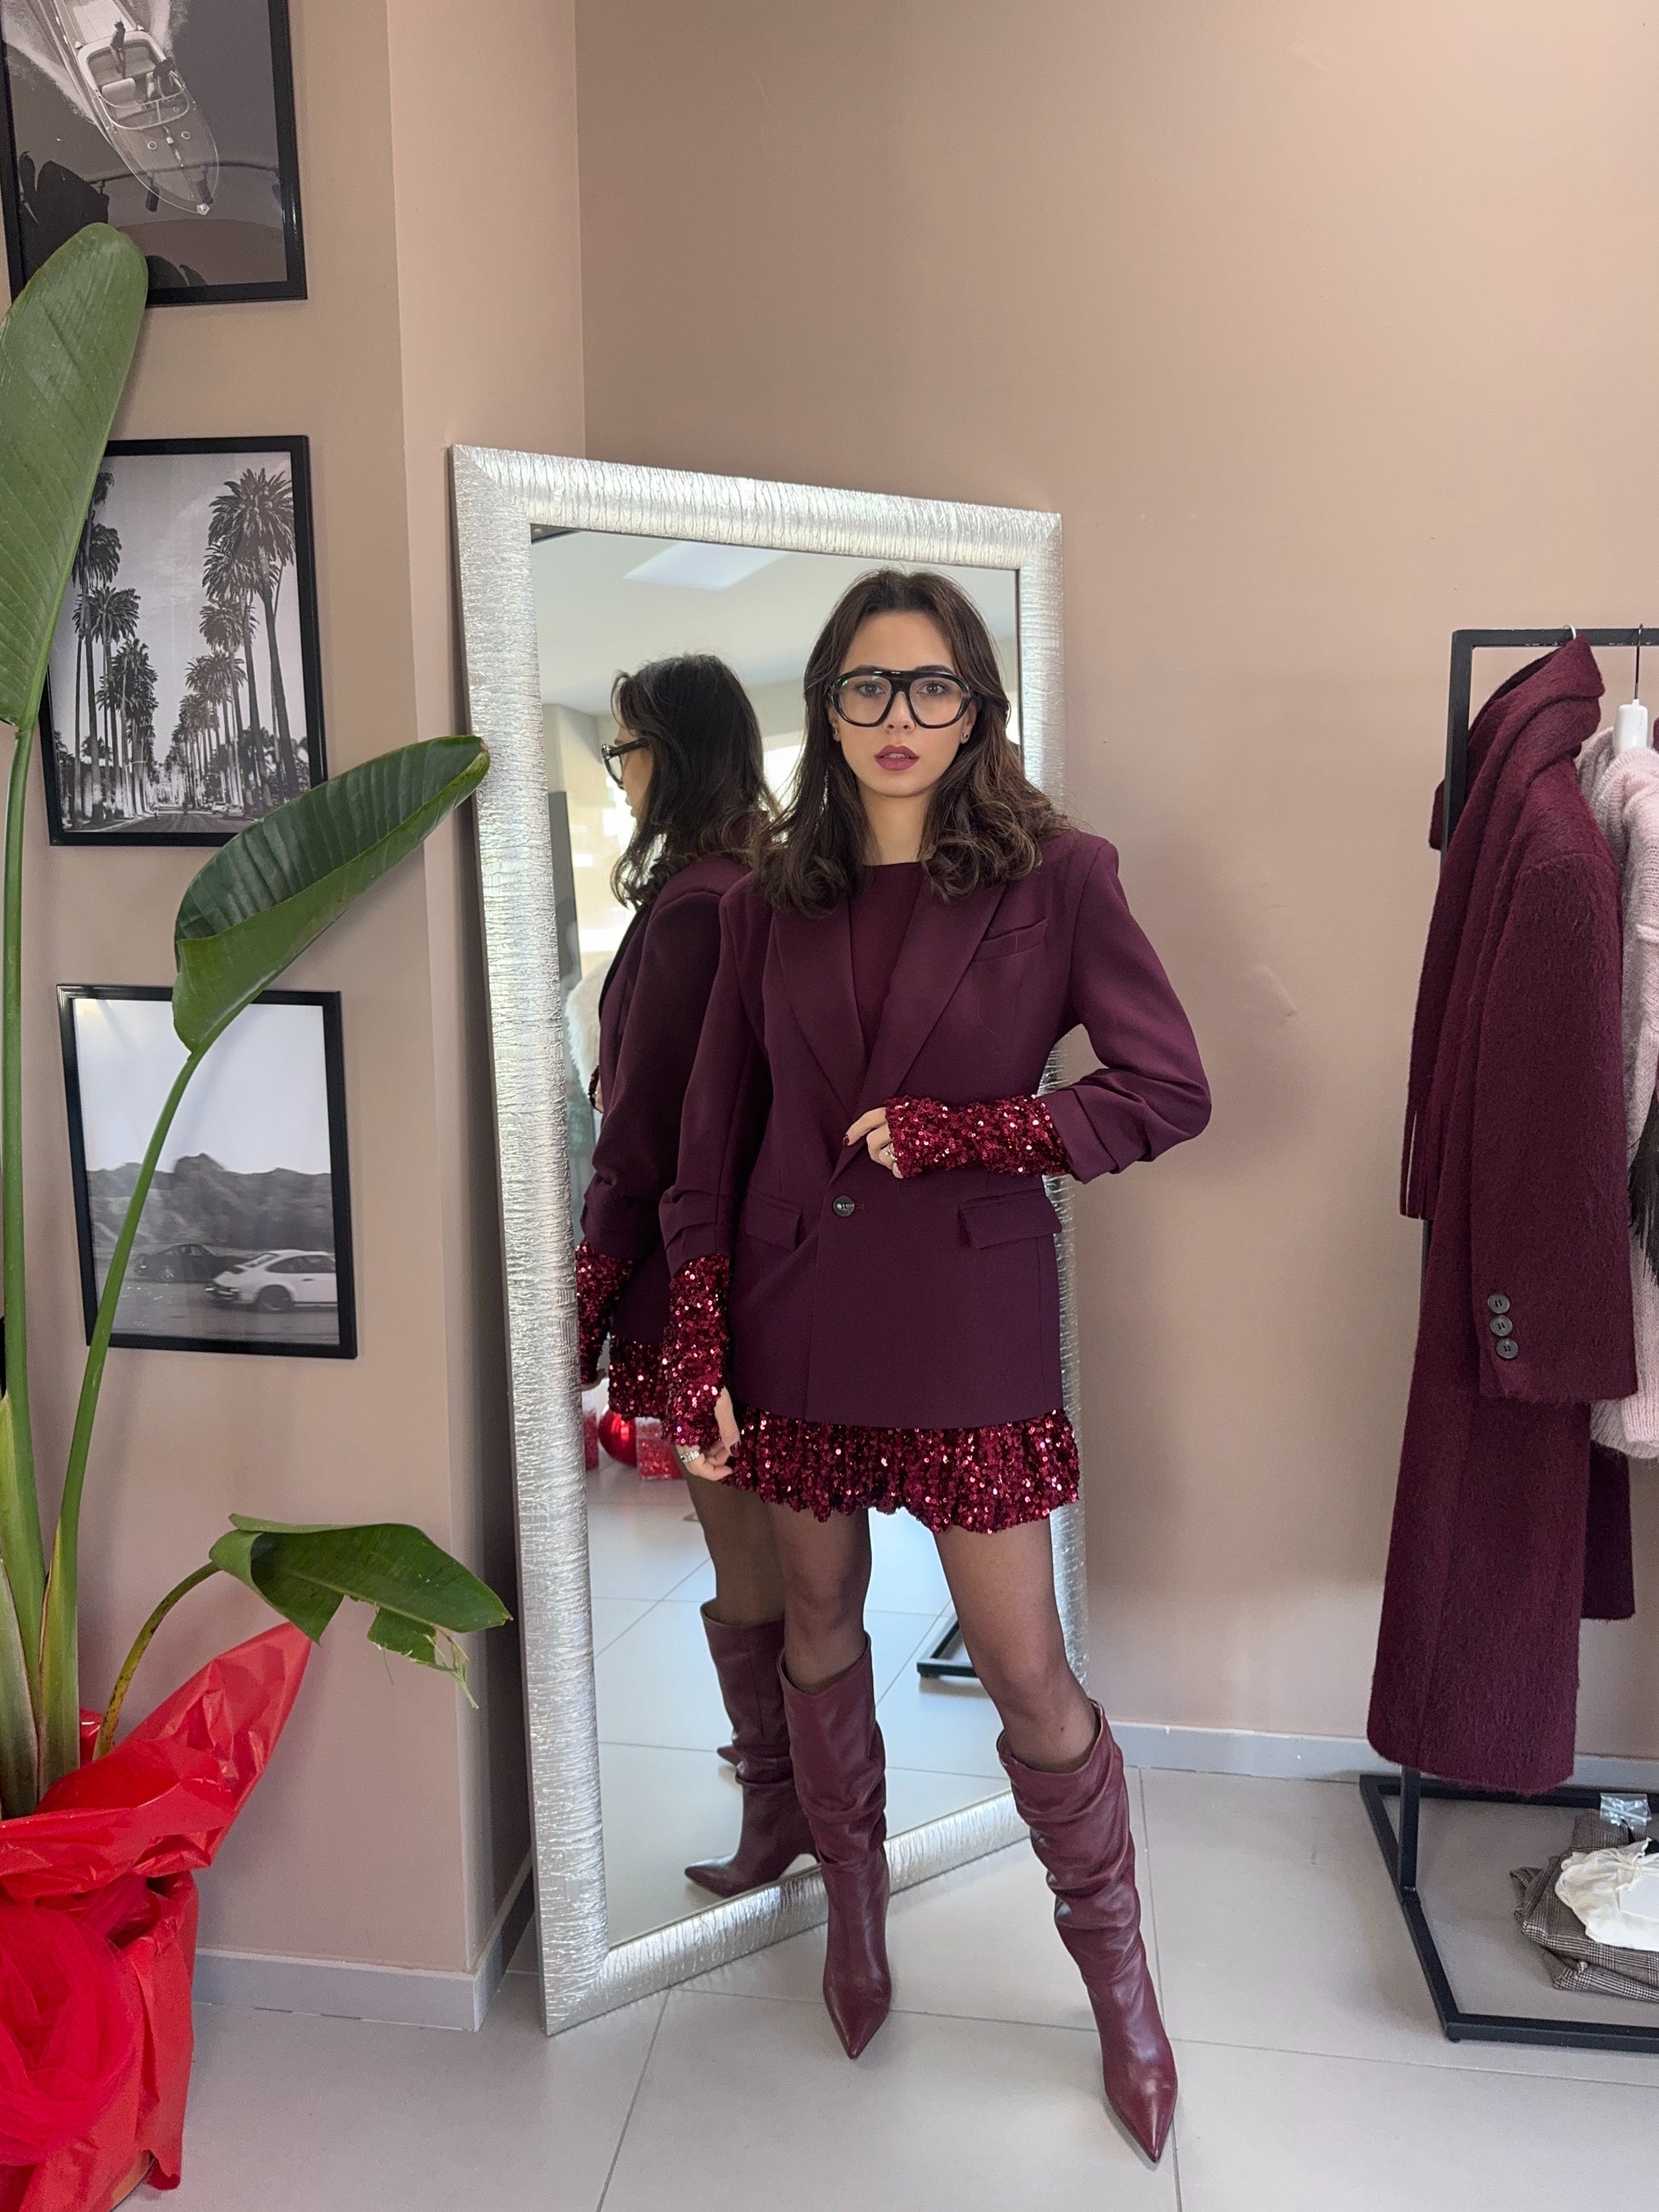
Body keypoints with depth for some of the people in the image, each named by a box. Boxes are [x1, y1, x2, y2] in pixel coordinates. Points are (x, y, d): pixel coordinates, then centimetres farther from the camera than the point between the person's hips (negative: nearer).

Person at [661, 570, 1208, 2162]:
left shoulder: (1057, 877, -4)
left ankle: (1117, 1974, 30)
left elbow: (1170, 1093, -6)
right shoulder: (769, 902, 4)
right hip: (796, 1318, 3)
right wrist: (696, 1360, -1)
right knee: (820, 1626, 16)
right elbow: (713, 1149, 4)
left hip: (971, 1322, -3)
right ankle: (854, 1912, 42)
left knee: (1027, 1673, 3)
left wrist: (951, 1131, -14)